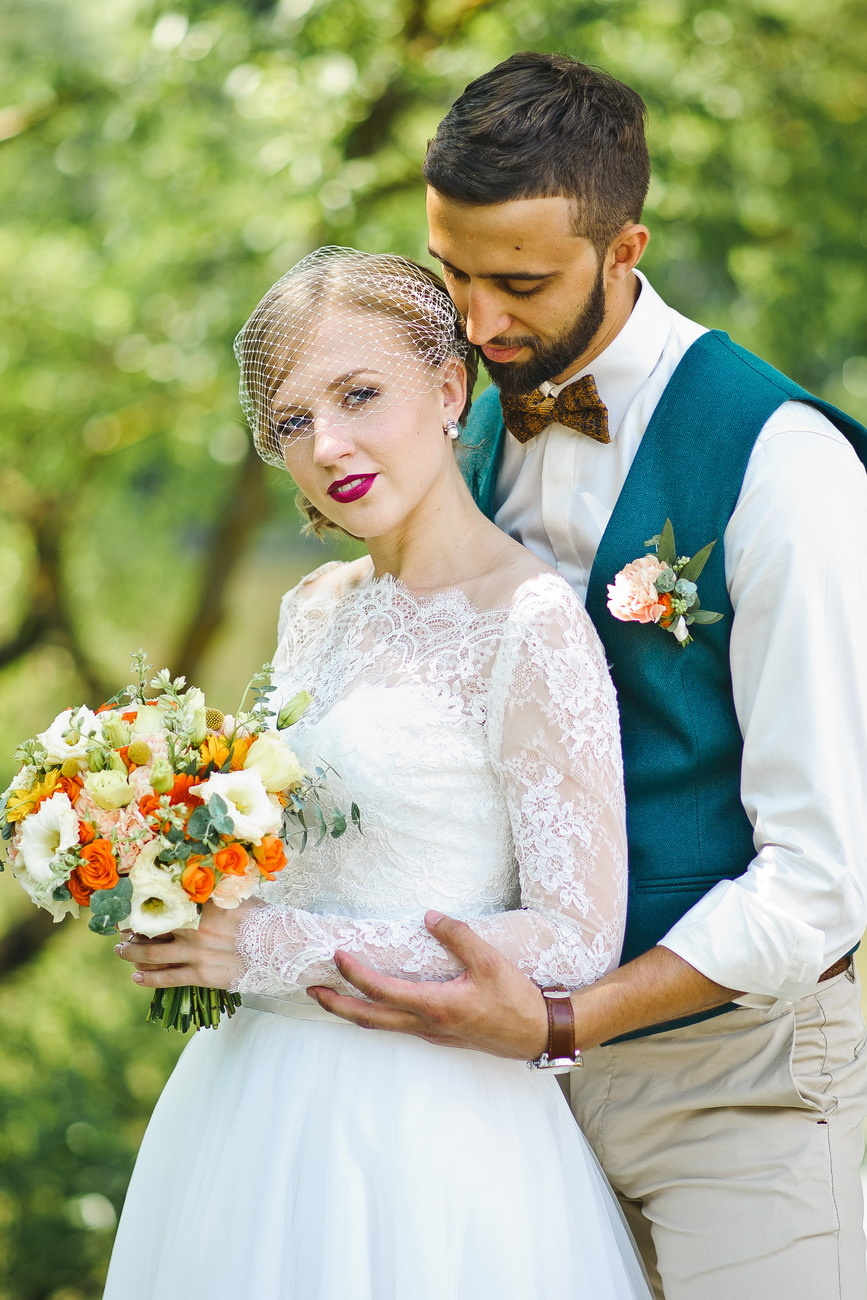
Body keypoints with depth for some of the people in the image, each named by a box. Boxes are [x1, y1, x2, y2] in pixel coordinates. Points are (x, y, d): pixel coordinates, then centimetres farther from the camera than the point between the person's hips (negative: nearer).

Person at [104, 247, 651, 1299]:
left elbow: (577, 939, -19)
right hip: (258, 1091, 7)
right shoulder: (316, 611, 8)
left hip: (419, 1125, -7)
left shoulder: (531, 628, -16)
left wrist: (278, 948, -19)